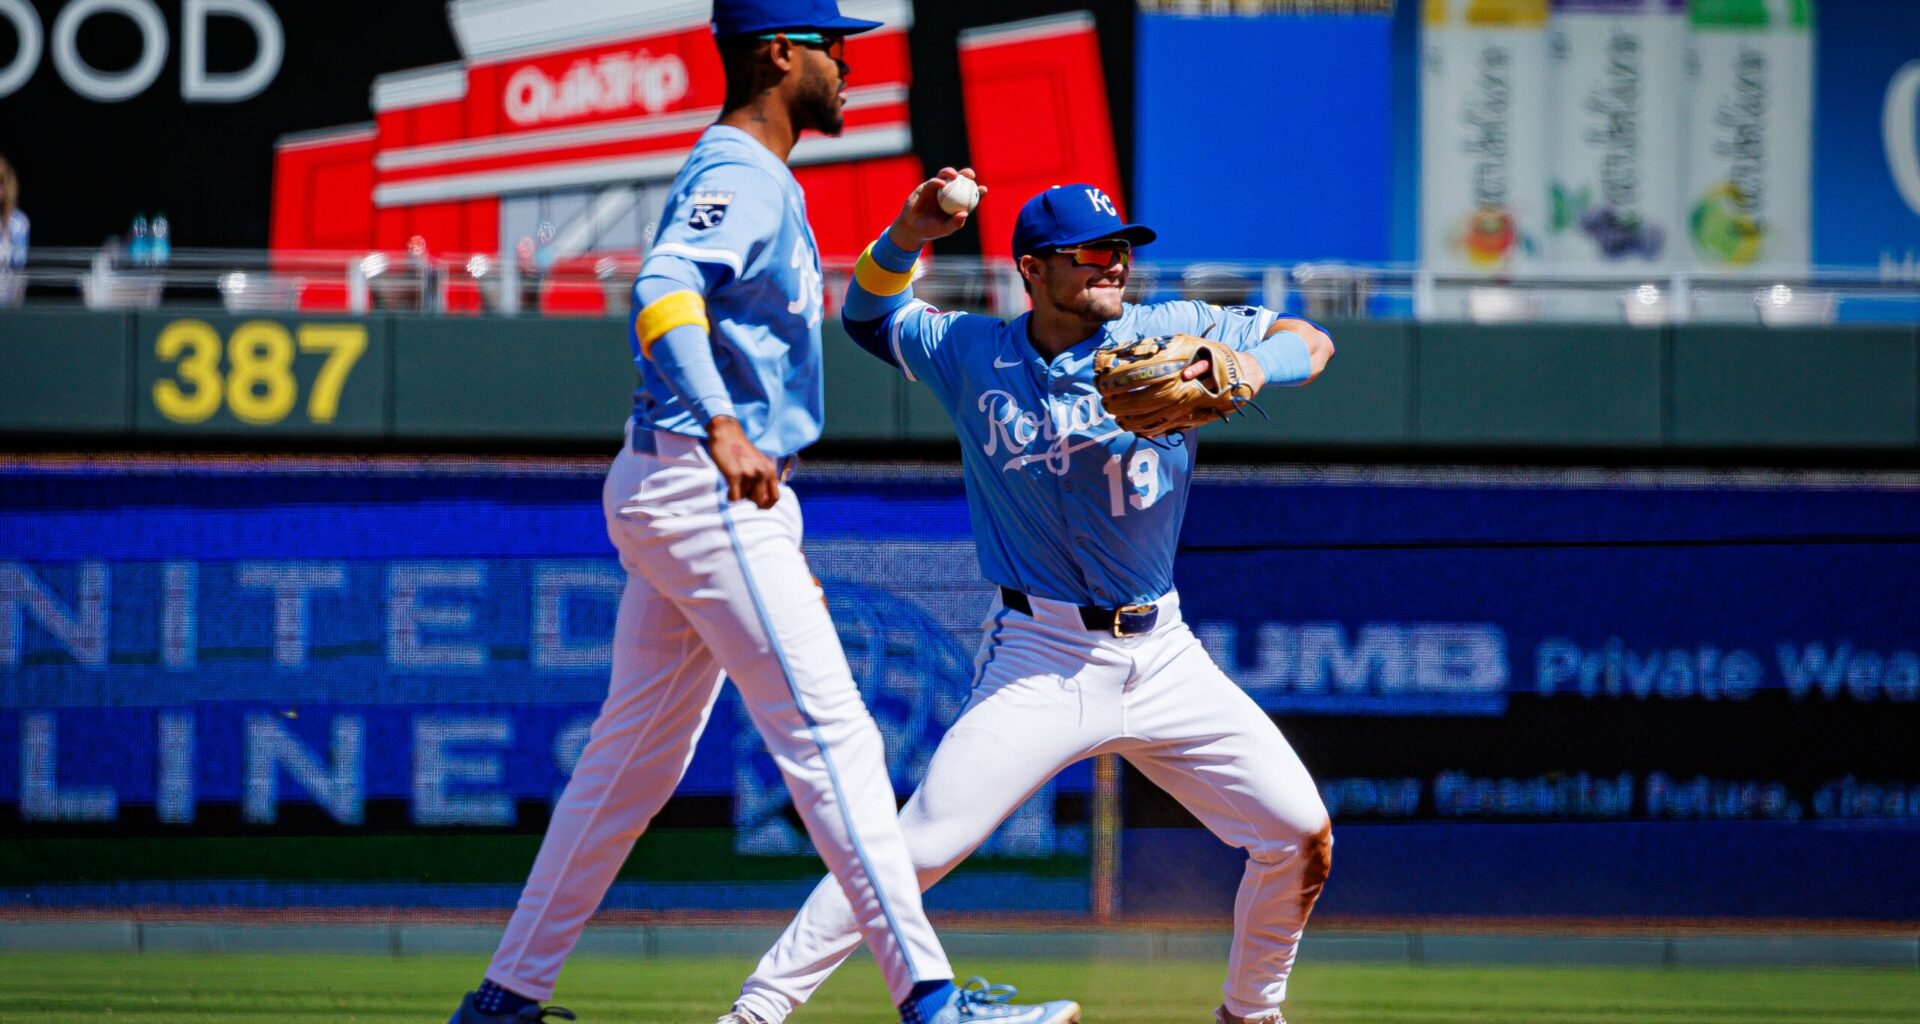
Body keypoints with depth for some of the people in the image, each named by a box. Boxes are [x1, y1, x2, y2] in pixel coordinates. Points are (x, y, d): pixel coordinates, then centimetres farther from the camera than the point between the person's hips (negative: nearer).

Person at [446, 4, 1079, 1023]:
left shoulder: (747, 176, 20)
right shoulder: (740, 175, -13)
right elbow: (664, 288, -31)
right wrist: (721, 425, -44)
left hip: (664, 486, 11)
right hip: (707, 491, -11)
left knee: (636, 754, 14)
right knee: (828, 733, -14)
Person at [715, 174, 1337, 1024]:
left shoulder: (1171, 336, -1)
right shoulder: (973, 356, -1)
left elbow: (1312, 342, 3)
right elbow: (870, 314, 14)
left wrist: (1251, 368, -19)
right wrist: (906, 236, -6)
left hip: (1163, 656, 3)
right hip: (1042, 659, -3)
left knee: (1301, 836, -3)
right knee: (920, 847, -18)